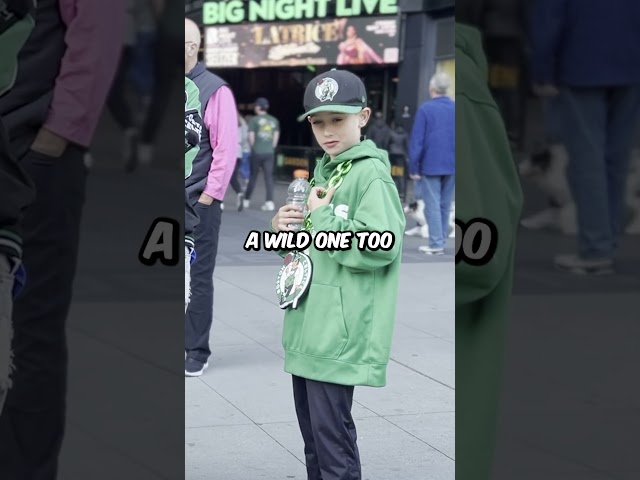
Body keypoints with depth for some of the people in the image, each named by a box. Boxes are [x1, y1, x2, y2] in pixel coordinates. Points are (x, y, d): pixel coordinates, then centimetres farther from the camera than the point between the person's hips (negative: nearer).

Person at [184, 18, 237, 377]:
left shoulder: (214, 90, -8)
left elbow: (227, 148, -11)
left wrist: (209, 196, -11)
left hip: (198, 203, -5)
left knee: (197, 278, 3)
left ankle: (196, 352, 13)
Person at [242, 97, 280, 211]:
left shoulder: (254, 120, -4)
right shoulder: (274, 120, 8)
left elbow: (251, 137, -5)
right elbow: (276, 136, 7)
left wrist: (253, 148, 11)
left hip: (257, 152, -2)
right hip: (269, 153, 2)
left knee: (253, 176, 8)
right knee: (269, 176, 0)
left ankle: (247, 200, 18)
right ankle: (269, 201, -10)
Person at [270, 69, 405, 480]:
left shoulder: (371, 174, -11)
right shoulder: (323, 173, 16)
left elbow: (380, 246, -24)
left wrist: (321, 216, -14)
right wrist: (285, 230, 4)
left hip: (340, 336, -9)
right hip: (308, 331, 9)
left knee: (333, 445, -6)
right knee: (314, 441, 16)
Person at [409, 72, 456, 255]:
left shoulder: (425, 109, -9)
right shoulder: (455, 108, 4)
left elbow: (417, 140, -10)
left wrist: (413, 167, -5)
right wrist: (454, 161, 15)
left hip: (431, 166, -4)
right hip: (451, 165, 4)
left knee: (433, 205, -2)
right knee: (445, 205, 12)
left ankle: (436, 244, -6)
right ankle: (440, 240, 15)